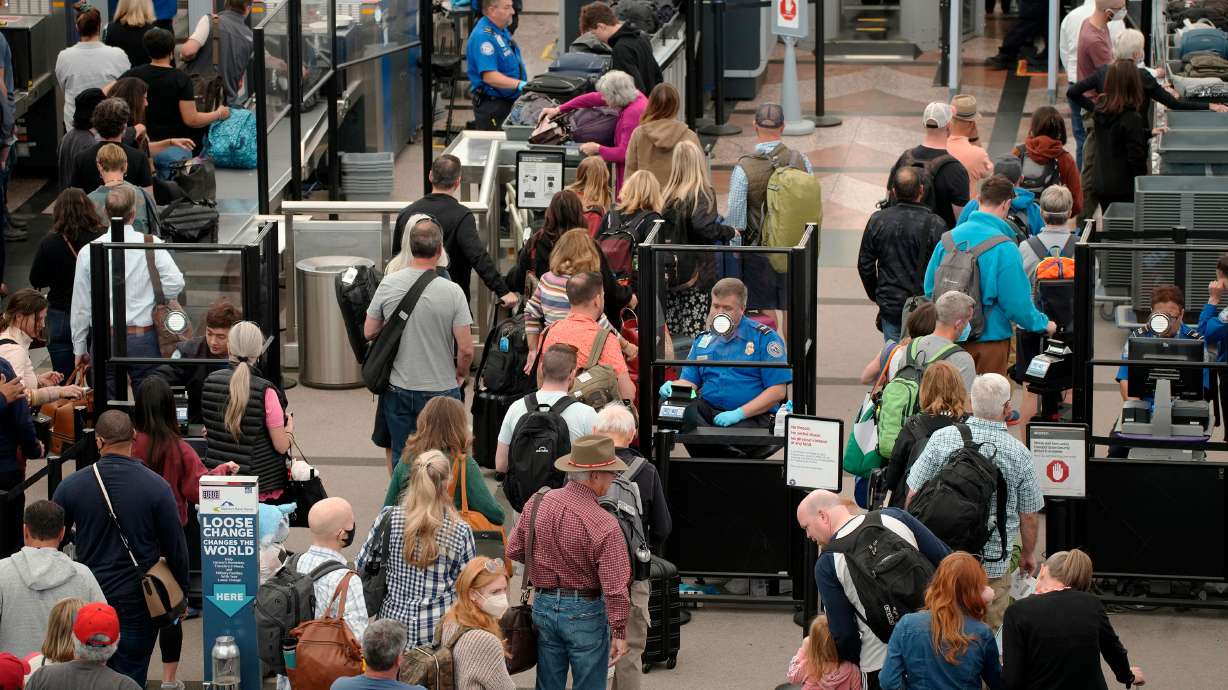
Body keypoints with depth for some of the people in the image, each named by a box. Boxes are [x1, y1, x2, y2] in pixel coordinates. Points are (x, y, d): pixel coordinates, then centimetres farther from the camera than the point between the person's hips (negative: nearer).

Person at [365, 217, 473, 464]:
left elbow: (369, 332, 3)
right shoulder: (452, 292, -16)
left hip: (398, 390, 3)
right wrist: (461, 375, 8)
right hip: (441, 389, -3)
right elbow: (466, 349, -13)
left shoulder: (388, 285, -8)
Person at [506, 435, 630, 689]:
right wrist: (619, 632, -12)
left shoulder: (536, 504, -6)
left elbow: (514, 551, 6)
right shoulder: (605, 526, -22)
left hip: (543, 607, 5)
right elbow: (614, 586, -20)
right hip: (585, 611, -5)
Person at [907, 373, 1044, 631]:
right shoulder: (1019, 454, -7)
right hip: (994, 563, -1)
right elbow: (1029, 516, 2)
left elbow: (914, 494, -1)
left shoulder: (942, 439, -6)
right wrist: (1028, 554, 20)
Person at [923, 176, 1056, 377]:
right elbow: (1017, 304, -16)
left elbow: (930, 288, 5)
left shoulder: (948, 239, -2)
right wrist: (1043, 324, 1)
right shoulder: (1004, 249, -18)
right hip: (989, 338, -5)